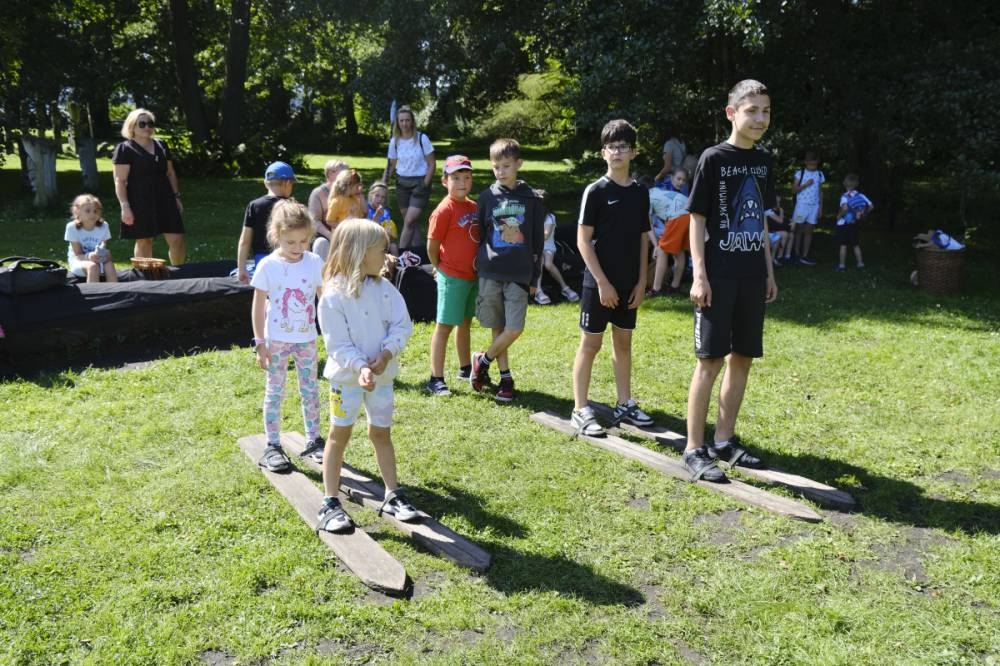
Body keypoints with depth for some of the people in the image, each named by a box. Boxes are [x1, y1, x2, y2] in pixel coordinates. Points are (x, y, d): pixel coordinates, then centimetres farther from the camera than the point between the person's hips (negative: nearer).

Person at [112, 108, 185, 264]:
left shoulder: (161, 146, 14)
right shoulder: (125, 149, -3)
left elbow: (170, 173, 20)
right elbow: (120, 180, -8)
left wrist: (177, 196, 13)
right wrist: (125, 206, -15)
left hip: (164, 200, 5)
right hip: (140, 203, -5)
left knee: (177, 239, 0)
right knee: (143, 242, 2)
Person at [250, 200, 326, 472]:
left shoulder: (314, 262, -4)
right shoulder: (267, 266, -10)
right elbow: (258, 307, -5)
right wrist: (260, 343, -7)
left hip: (306, 338, 3)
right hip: (277, 339, -2)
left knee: (310, 389, 11)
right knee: (275, 391, 6)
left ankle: (313, 440, 24)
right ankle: (272, 446, 15)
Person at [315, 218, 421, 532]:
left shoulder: (384, 288, -1)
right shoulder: (334, 295, -15)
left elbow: (402, 325, -4)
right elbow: (338, 344, -17)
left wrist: (386, 354, -18)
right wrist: (360, 367, -30)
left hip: (381, 373, 5)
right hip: (346, 376, -4)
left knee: (381, 433, 14)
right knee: (339, 434, 5)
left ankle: (393, 496, 24)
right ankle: (331, 503, 13)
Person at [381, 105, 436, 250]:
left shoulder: (422, 138, -8)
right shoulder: (394, 141, 3)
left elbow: (431, 164, -5)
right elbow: (391, 165, 12)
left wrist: (424, 185, -12)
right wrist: (383, 184, 1)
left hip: (420, 182, -4)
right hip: (402, 183, 4)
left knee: (409, 221, -14)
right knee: (410, 222, 7)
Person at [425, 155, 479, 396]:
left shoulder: (473, 206, 7)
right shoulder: (444, 210, -15)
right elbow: (432, 246, -11)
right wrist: (441, 268, 1)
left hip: (473, 275, 7)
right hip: (452, 277, -7)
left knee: (465, 323, 20)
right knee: (444, 326, -2)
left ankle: (465, 368, 36)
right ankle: (436, 379, 5)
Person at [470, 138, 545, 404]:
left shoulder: (531, 199, 1)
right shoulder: (487, 197, 2)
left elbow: (538, 241, 4)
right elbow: (479, 235, 9)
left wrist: (534, 277, 4)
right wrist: (479, 263, 6)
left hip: (519, 275, -1)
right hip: (491, 272, 1)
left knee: (514, 329, -7)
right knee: (498, 327, 8)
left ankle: (483, 360, 16)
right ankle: (505, 377, 22)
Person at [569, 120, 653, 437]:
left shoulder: (640, 192, 7)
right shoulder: (596, 191, -8)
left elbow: (643, 240, 11)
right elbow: (583, 240, -11)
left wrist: (641, 282, 5)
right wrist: (602, 282, -15)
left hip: (628, 284, 5)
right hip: (599, 282, -5)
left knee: (623, 342, 14)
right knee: (591, 343, 0)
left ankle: (625, 405, 25)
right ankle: (580, 410, 8)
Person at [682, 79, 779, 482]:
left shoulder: (763, 162, 13)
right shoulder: (713, 159, -6)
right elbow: (696, 219, -8)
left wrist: (769, 272, 16)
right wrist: (699, 275, -14)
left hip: (751, 277, 7)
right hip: (717, 275, -6)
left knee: (743, 357, 9)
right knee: (710, 359, -6)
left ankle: (724, 440, 21)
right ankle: (694, 450, 2)